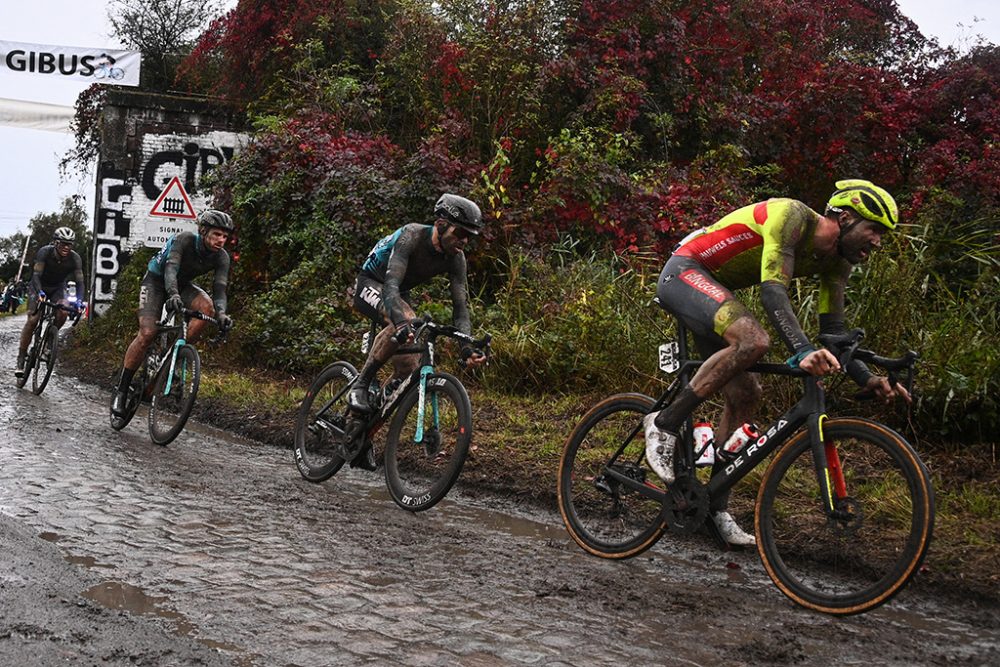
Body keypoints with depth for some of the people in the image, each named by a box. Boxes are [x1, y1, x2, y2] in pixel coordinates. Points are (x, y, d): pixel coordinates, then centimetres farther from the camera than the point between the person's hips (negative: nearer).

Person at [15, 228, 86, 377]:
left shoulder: (75, 258, -22)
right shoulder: (45, 252, -28)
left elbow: (80, 281, -22)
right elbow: (36, 275, -33)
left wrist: (79, 300, -39)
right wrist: (40, 292, -50)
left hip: (58, 288, 2)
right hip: (39, 286, -2)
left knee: (63, 312, -28)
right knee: (32, 319, -18)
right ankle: (21, 359, -11)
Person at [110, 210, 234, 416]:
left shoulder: (221, 257, -18)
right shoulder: (185, 240, -30)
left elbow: (219, 288, -25)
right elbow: (171, 268, -44)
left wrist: (221, 313, -46)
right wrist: (173, 295, -63)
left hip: (182, 285, 4)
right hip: (156, 281, -4)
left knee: (207, 307, -27)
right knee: (147, 333, -20)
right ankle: (121, 389, -8)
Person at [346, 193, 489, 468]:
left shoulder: (455, 258, -15)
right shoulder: (412, 235, -32)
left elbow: (460, 306, -15)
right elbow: (391, 284, -44)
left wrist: (467, 347, -32)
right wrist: (401, 322, -61)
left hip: (398, 295, 6)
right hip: (370, 285, -6)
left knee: (409, 367, -9)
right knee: (404, 321, -39)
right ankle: (360, 386, -25)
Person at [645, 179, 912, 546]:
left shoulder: (836, 260, 2)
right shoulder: (792, 216, -24)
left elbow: (833, 330, 4)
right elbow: (773, 290, -36)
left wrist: (869, 380, -11)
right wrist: (803, 351, -48)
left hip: (714, 289, 10)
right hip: (684, 273, -9)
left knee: (745, 395, 3)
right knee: (753, 340, -33)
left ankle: (715, 506, 10)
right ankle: (664, 424, -20)